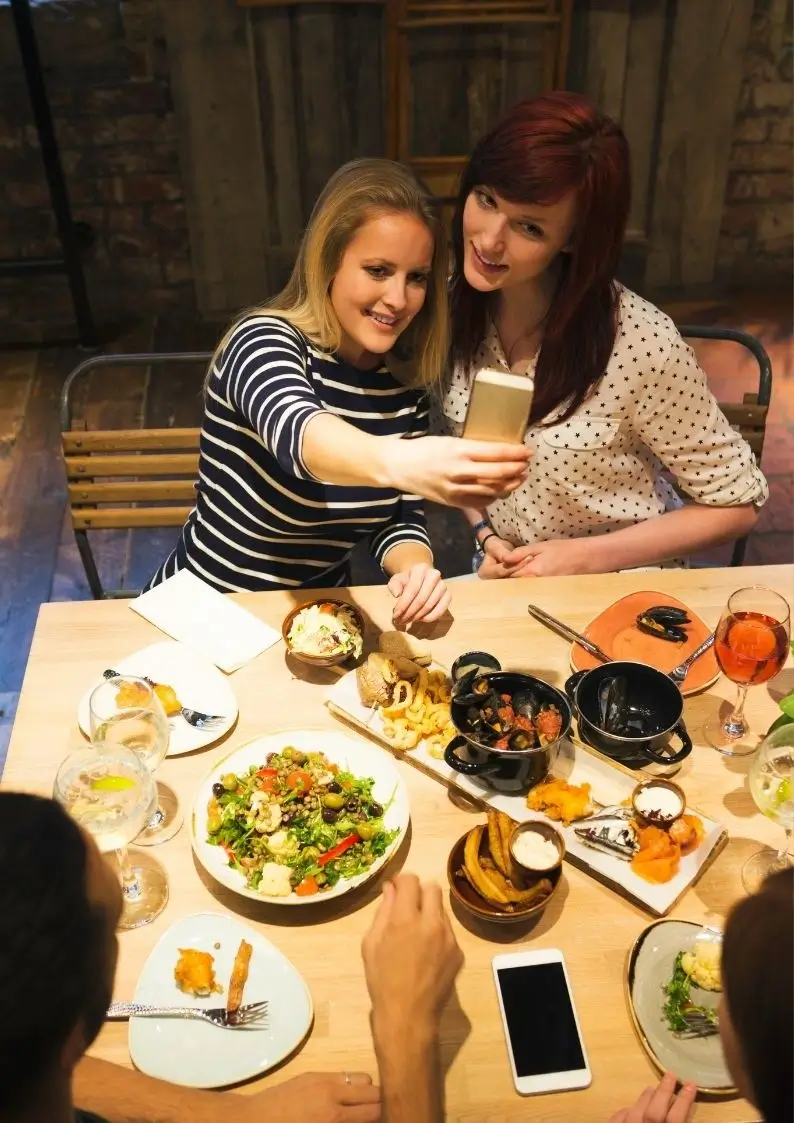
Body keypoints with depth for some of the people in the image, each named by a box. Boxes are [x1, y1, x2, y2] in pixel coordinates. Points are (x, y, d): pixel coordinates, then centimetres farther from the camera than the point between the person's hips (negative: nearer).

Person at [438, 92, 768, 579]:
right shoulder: (453, 302, -8)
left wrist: (585, 556, -16)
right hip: (504, 574, 4)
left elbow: (735, 503, -10)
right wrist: (485, 534, -7)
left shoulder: (642, 344, -23)